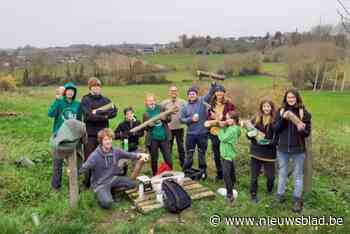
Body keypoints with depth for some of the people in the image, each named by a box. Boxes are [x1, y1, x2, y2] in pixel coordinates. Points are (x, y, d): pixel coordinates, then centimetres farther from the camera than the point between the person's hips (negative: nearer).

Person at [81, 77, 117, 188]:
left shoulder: (106, 100, 11)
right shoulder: (85, 100, 0)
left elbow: (114, 112, -5)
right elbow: (89, 116, -15)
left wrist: (98, 112, -15)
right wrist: (104, 116, -11)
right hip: (90, 134, -3)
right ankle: (87, 182, 16)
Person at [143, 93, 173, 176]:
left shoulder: (161, 108, 2)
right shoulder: (146, 113, 1)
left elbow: (169, 118, 1)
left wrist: (163, 118, -18)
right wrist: (149, 124, -18)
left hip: (164, 137, 0)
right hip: (153, 139, 0)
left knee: (168, 158, 6)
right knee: (154, 159, 10)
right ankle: (155, 175, 25)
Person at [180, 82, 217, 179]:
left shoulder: (202, 101, -3)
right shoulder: (185, 106, 4)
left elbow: (210, 93, -18)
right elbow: (182, 119, 3)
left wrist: (213, 84, -35)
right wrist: (191, 119, -13)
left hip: (203, 133, -1)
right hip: (190, 134, 2)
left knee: (202, 153, 12)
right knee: (189, 154, 11)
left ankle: (202, 171, 27)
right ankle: (186, 171, 24)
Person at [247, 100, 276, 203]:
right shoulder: (255, 120, 2)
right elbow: (249, 135, 8)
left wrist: (270, 142, -22)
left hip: (269, 153, -2)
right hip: (256, 152, 2)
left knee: (270, 176, 6)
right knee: (254, 175, 6)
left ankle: (270, 192, 36)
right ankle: (253, 195, 24)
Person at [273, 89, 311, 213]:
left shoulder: (303, 112, -7)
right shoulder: (281, 111, -1)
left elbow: (308, 132, -6)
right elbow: (275, 129, -6)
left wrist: (301, 130, -28)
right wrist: (283, 118, -21)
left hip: (298, 149, -2)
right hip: (282, 149, 2)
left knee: (297, 175, 11)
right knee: (282, 173, 18)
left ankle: (298, 200, 25)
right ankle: (280, 195, 34)